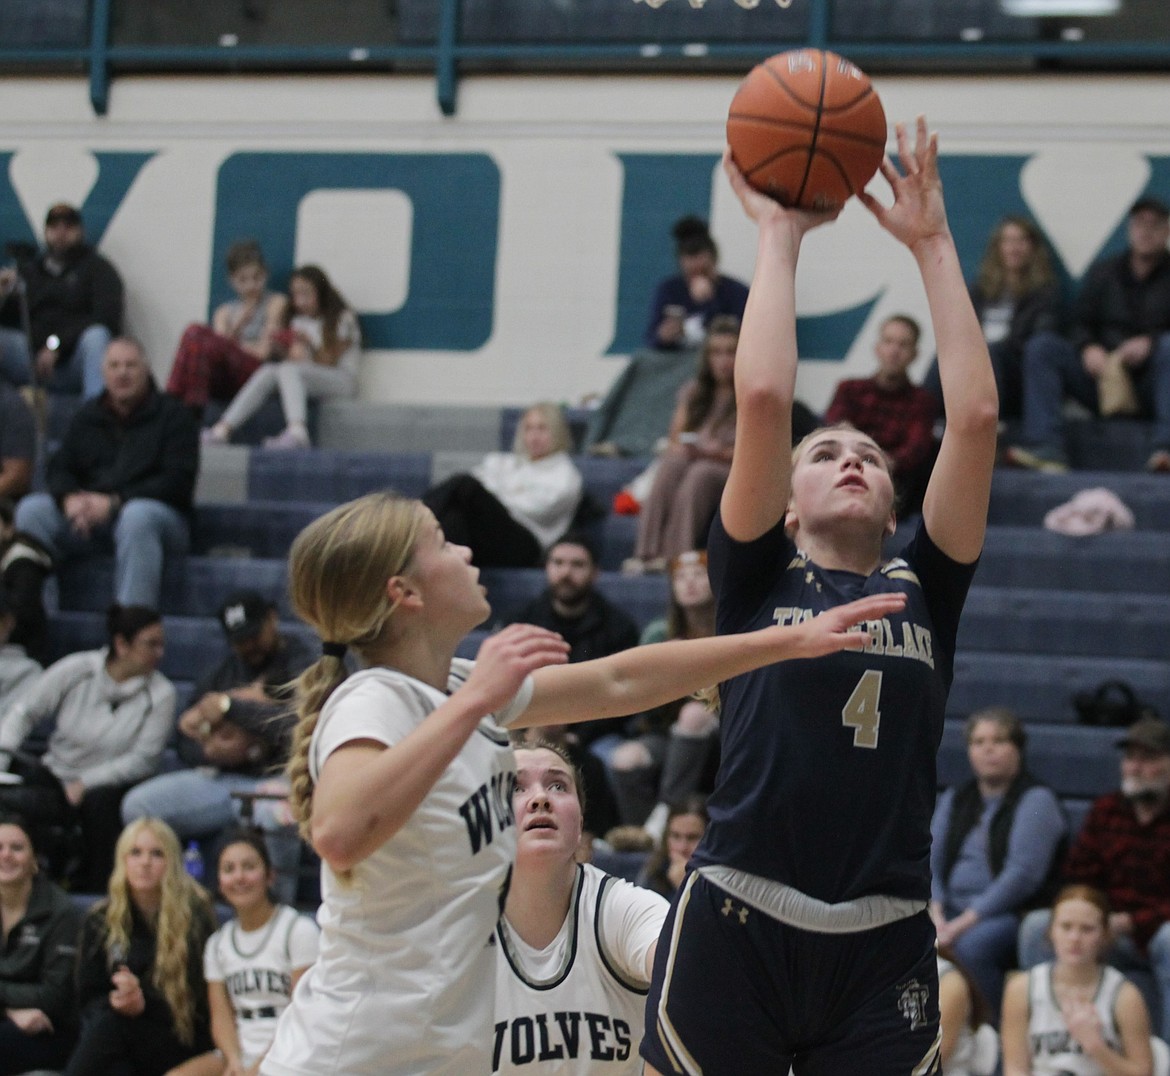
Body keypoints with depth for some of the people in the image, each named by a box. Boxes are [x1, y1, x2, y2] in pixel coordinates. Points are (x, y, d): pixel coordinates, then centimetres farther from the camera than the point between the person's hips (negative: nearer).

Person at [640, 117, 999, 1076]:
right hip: (736, 926, -2)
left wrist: (932, 242, 9)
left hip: (885, 948, 2)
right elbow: (764, 398, -3)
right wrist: (780, 236, 7)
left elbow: (976, 416, 5)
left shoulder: (923, 592, 15)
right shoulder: (757, 579, 10)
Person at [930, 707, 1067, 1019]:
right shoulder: (954, 800, 19)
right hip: (953, 911, 5)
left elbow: (1023, 874, -13)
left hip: (1014, 913, -5)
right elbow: (930, 862, 10)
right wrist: (936, 913, -10)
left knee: (971, 946, -36)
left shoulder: (1036, 800, -2)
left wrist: (966, 922, -19)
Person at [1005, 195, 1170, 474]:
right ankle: (1045, 448, -33)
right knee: (1043, 345, -16)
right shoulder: (1104, 272, 16)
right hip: (1104, 380, 3)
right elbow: (1080, 324, 9)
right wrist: (1088, 348, -13)